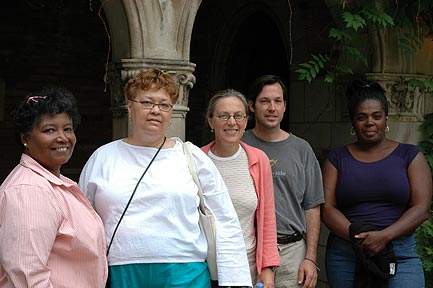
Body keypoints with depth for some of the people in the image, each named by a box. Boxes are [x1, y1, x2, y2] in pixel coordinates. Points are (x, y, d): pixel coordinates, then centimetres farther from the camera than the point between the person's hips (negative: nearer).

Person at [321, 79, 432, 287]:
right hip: (344, 255, 1)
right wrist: (357, 237, -16)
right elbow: (327, 208, 1)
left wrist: (384, 236, -16)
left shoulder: (409, 155, 7)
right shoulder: (337, 158, 10)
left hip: (399, 254, -1)